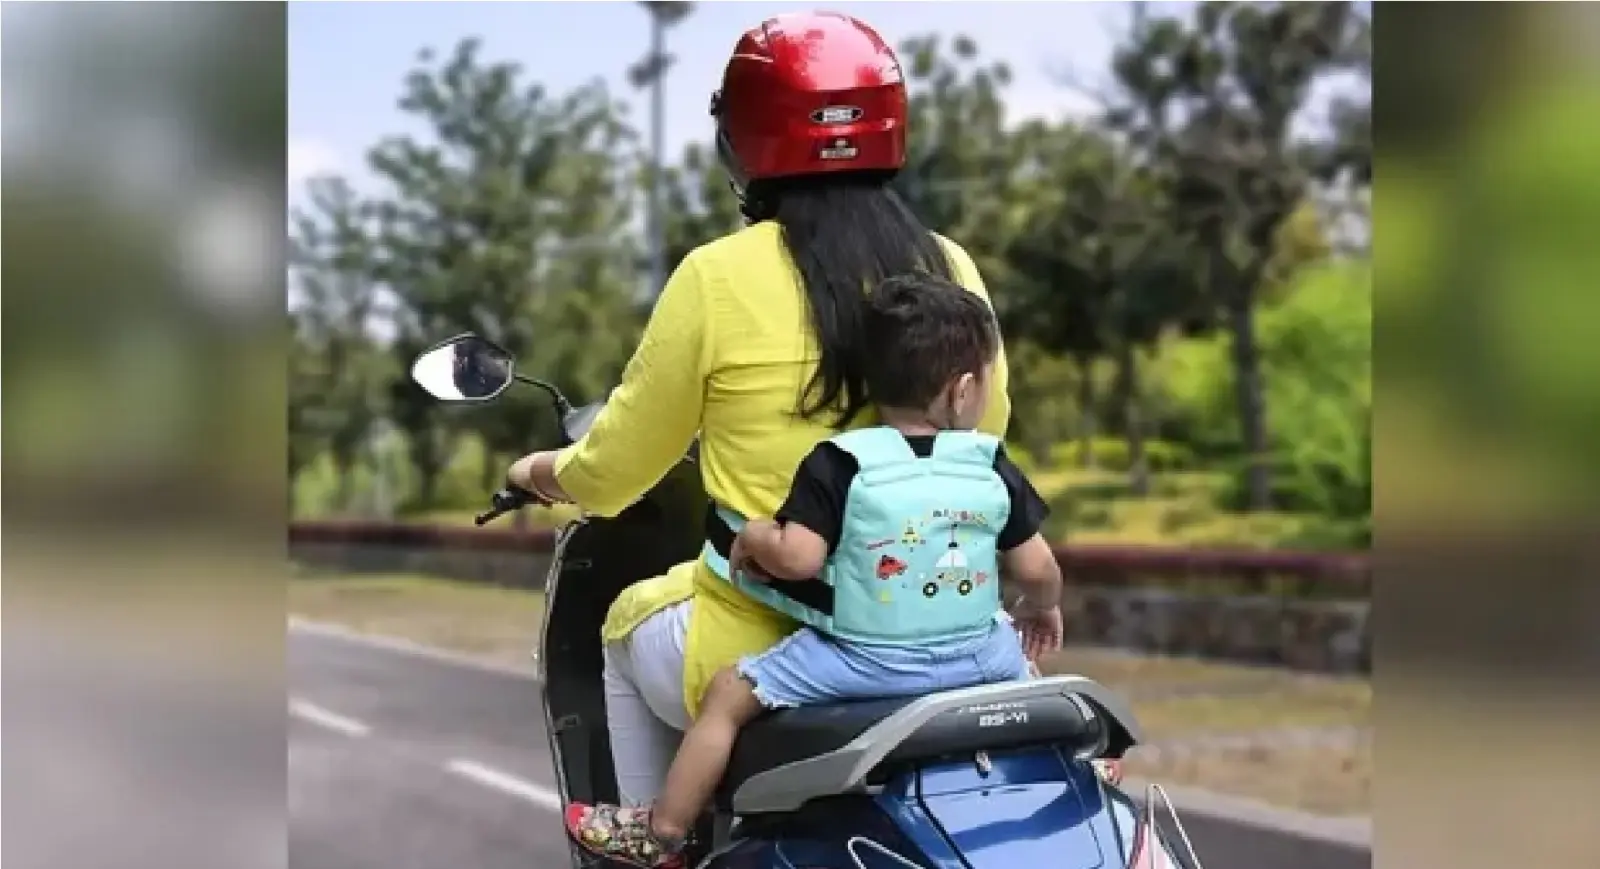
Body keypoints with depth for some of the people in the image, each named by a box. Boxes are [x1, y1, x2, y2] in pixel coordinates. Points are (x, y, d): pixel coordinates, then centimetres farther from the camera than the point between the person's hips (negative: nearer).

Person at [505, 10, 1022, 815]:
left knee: (632, 626, 29)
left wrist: (544, 471, 22)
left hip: (758, 654, -3)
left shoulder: (717, 277, -11)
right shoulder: (949, 269, -2)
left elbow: (613, 472, -1)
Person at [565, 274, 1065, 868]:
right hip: (975, 655, 3)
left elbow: (797, 557, -20)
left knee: (728, 694, 11)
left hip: (864, 659, -3)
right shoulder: (992, 465, -2)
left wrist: (752, 533, 1)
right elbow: (1037, 569, 3)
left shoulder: (841, 463, -12)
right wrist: (1043, 607, 24)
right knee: (1016, 662, 37)